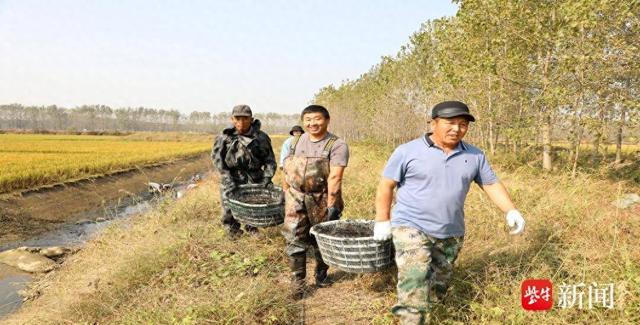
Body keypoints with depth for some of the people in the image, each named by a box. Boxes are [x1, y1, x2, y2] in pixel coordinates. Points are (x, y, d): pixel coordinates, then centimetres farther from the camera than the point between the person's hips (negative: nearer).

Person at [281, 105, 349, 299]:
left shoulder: (337, 145, -11)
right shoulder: (296, 142, 7)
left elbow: (335, 177, -19)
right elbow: (287, 170, 14)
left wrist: (332, 205, -23)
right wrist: (285, 193, 14)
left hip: (322, 199, -3)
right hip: (296, 198, 3)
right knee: (294, 240, -3)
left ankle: (321, 275, 37)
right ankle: (297, 281, 8)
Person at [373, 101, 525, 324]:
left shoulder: (475, 156, 3)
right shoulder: (408, 151, -8)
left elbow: (491, 184, 8)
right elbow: (386, 185, -3)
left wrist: (511, 211, -8)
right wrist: (382, 221, -5)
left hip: (451, 234, 5)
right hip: (411, 227, -5)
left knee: (438, 289, 15)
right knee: (415, 283, -19)